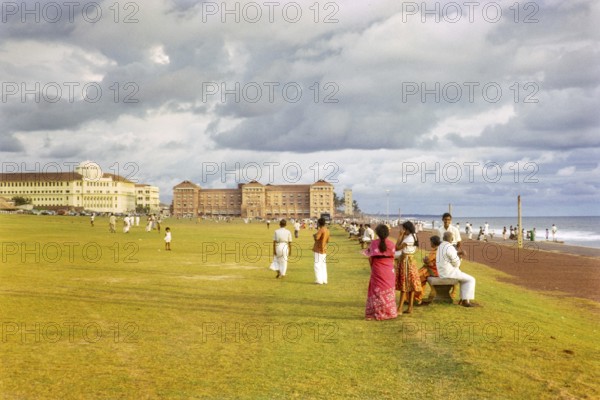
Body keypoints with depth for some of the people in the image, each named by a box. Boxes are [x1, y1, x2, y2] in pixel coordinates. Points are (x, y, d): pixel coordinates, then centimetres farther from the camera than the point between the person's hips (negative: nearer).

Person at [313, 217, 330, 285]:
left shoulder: (321, 230, -15)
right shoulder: (327, 230, 11)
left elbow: (316, 238, -26)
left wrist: (314, 235, -5)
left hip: (318, 250, -8)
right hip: (324, 250, 8)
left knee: (317, 265, -5)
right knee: (323, 265, 11)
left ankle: (319, 280, -7)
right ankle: (324, 280, 12)